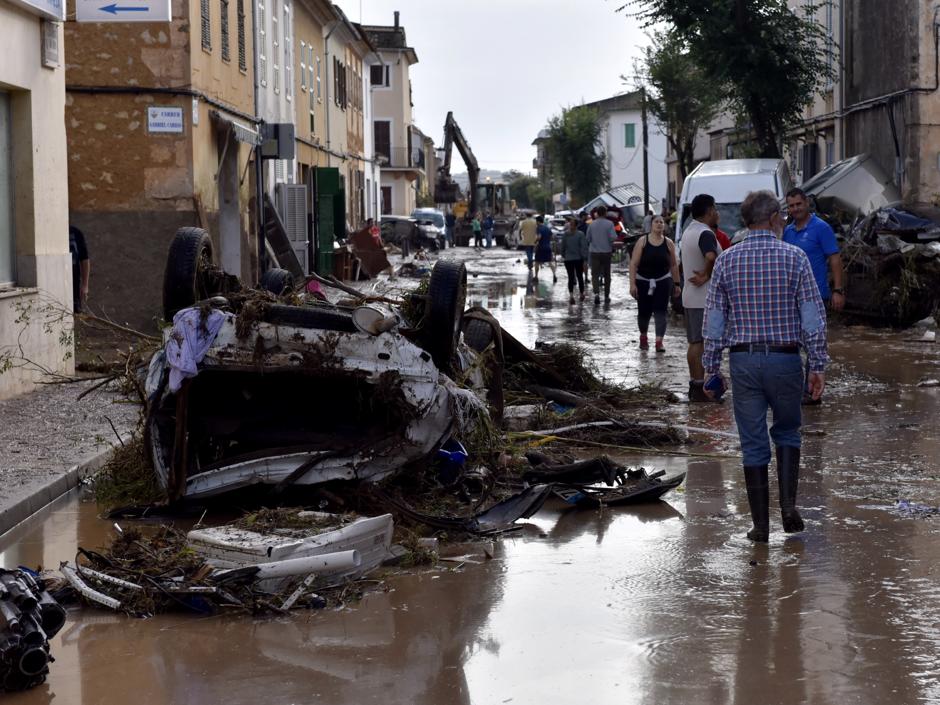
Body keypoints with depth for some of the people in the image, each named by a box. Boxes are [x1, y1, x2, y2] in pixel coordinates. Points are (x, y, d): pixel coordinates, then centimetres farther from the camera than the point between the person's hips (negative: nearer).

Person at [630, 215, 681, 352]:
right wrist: (632, 284, -12)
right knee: (644, 312, 8)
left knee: (660, 312, -8)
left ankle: (659, 341, -10)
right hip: (643, 281, 0)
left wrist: (676, 284, 7)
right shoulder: (642, 241, -4)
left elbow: (674, 265, 8)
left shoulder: (668, 243, 2)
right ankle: (643, 337, 33)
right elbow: (634, 264, -6)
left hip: (663, 281, 1)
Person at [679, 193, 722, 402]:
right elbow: (711, 257, -35)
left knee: (694, 342, 13)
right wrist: (707, 275, -18)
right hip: (704, 298, -9)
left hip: (690, 296, 9)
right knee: (701, 342, -6)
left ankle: (694, 385, 17)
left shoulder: (688, 232, 15)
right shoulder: (705, 234, -16)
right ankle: (699, 388, -5)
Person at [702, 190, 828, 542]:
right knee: (787, 432, 18)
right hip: (784, 358, -1)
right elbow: (813, 316, -6)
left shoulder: (726, 261, 1)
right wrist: (818, 365, 0)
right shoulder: (794, 257, -5)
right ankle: (788, 504, 3)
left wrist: (711, 368, 8)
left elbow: (714, 319, 2)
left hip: (743, 361, 1)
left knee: (753, 443, 6)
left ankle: (761, 524, 8)